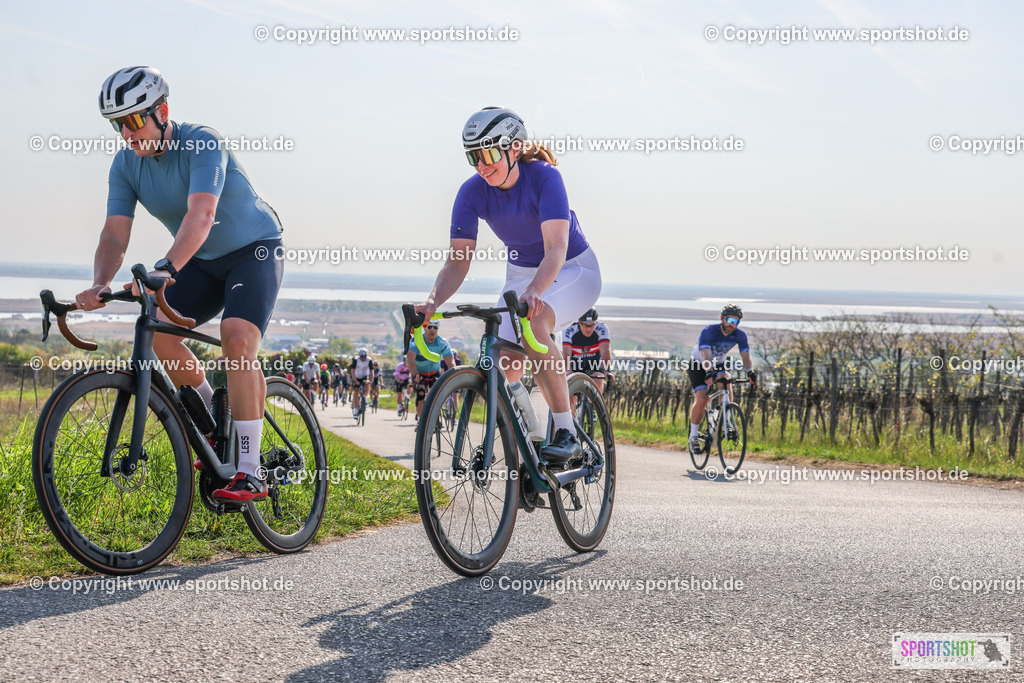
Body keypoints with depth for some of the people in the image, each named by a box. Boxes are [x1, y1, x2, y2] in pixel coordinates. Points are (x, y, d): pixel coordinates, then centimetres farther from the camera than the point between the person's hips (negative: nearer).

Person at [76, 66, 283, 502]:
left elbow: (201, 214, -42)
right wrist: (99, 286, -34)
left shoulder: (202, 143, -27)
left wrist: (165, 270, -56)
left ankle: (250, 472, -26)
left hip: (254, 249, -6)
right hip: (202, 260, 6)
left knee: (237, 337, -27)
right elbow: (115, 233, -15)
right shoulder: (126, 164, -8)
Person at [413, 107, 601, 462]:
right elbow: (458, 261, -19)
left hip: (573, 270, -5)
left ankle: (567, 432, -28)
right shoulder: (472, 192, -16)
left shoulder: (545, 177, -28)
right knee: (507, 364, -12)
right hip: (521, 272, 5)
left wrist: (533, 292, -57)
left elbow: (556, 248, -39)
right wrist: (432, 301, -39)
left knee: (534, 322, -35)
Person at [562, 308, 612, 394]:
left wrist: (606, 371, -54)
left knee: (598, 381, -27)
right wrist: (568, 373, -56)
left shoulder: (601, 328, -26)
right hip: (575, 362, 0)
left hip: (594, 360, 0)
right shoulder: (569, 330, -29)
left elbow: (605, 351, -38)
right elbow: (566, 354, -40)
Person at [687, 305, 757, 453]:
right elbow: (705, 355, -44)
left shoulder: (739, 335, -18)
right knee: (701, 400, -20)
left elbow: (746, 355, -27)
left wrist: (750, 371, -47)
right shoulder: (709, 331, -31)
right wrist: (709, 373, -61)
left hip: (718, 364, 4)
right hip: (698, 365, -4)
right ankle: (693, 436, -2)